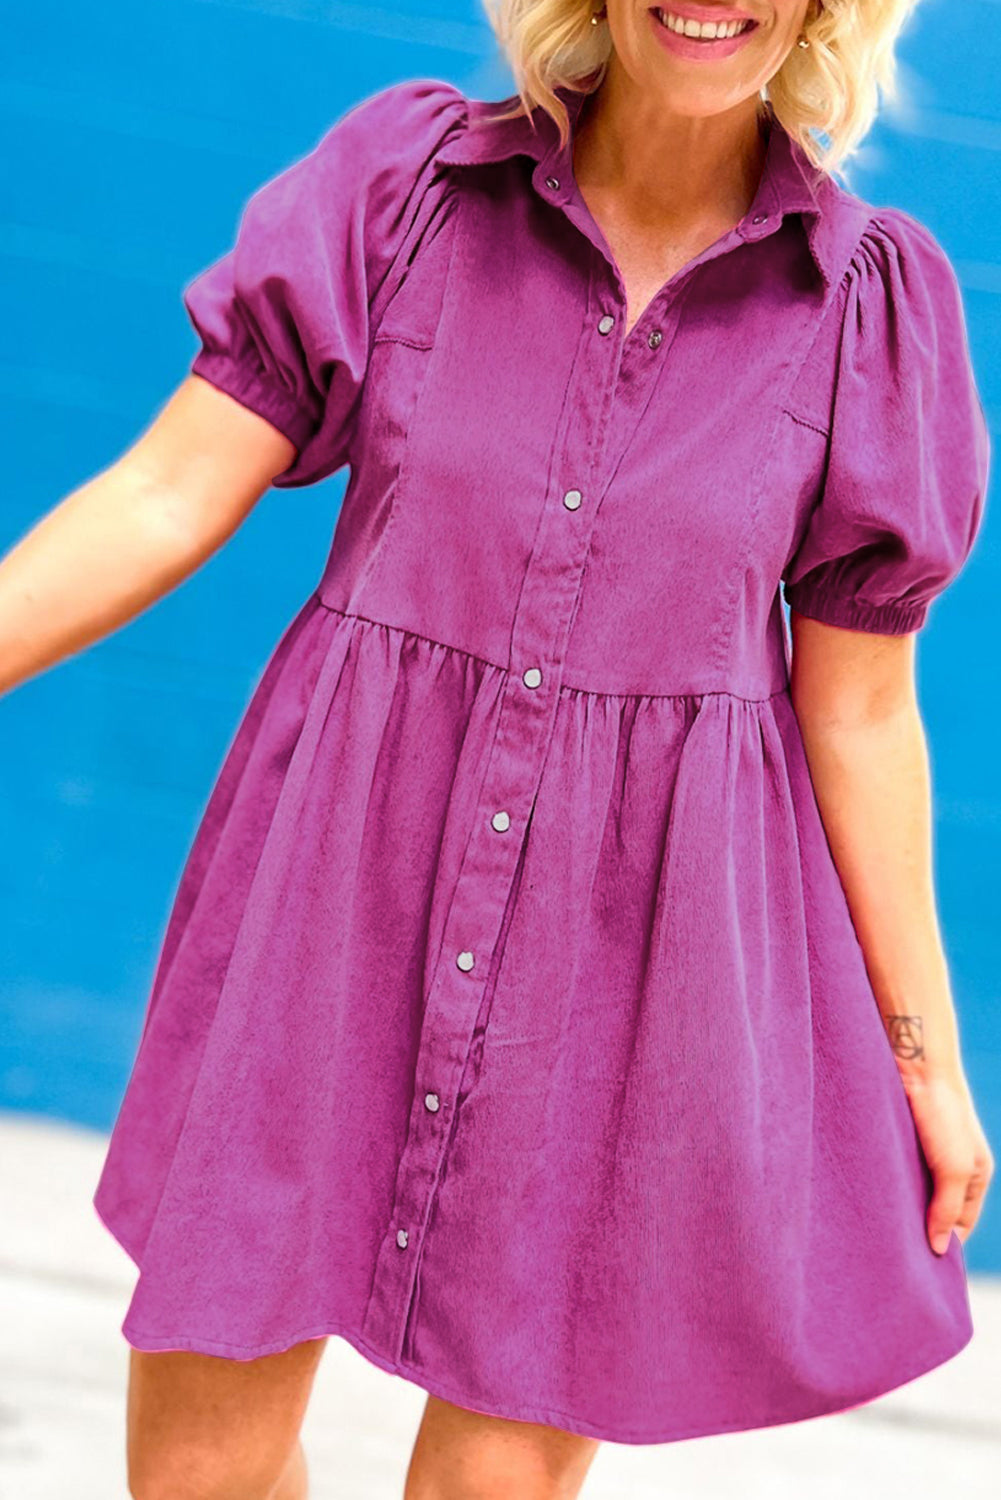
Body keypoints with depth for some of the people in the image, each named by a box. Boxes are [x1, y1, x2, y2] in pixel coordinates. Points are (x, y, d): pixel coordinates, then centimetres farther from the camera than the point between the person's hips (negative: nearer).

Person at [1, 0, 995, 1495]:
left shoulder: (879, 303, -5)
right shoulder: (407, 178, -4)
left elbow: (859, 711, 1)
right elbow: (167, 497, -5)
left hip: (628, 946, 0)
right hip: (350, 886, 1)